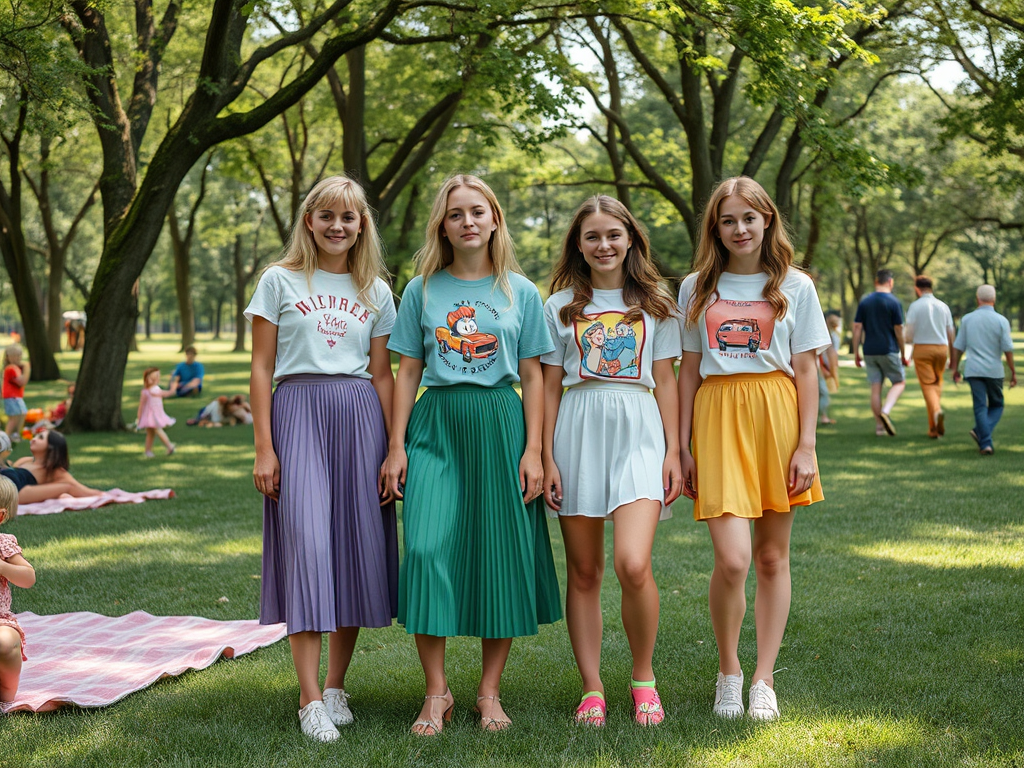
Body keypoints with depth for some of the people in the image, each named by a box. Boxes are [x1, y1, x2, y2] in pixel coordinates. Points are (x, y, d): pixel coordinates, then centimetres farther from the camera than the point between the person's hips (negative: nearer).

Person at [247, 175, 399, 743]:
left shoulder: (375, 291, 13)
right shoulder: (280, 281, 6)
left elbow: (382, 376, 12)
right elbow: (262, 369, 3)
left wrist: (396, 450, 5)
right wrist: (264, 448, -4)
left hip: (360, 416, 3)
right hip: (298, 412, -3)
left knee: (357, 546, 1)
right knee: (305, 544, -10)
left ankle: (336, 686, 14)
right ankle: (310, 699, -7)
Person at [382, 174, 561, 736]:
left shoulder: (521, 293, 8)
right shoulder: (422, 290, 9)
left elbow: (532, 377, 6)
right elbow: (407, 373, 9)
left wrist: (533, 451, -3)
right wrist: (396, 446, 1)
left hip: (500, 425, 0)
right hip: (435, 424, 0)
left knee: (502, 553, 0)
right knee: (426, 547, -12)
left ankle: (490, 691, 13)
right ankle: (436, 692, 0)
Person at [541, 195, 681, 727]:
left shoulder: (653, 305, 11)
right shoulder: (560, 306, 10)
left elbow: (665, 381, 10)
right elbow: (550, 386, 9)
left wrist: (673, 452, 2)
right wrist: (546, 458, 2)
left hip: (638, 432, -1)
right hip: (578, 433, 1)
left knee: (633, 565, -17)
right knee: (583, 572, 3)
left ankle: (644, 678, 3)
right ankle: (592, 689, 12)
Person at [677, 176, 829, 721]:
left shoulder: (794, 287, 6)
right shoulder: (697, 288, 10)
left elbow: (805, 370, 5)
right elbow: (689, 370, 11)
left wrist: (806, 445, -3)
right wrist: (682, 446, 6)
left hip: (777, 414, 1)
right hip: (717, 415, 0)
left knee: (772, 556, 4)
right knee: (732, 559, -13)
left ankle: (763, 680, 15)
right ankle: (728, 671, 9)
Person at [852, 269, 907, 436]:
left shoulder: (864, 302, 5)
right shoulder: (894, 302, -6)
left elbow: (857, 328, 2)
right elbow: (899, 330, -6)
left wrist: (856, 353, 7)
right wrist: (903, 354, 3)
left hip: (869, 352, 4)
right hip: (888, 350, -4)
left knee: (875, 387, 7)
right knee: (899, 382, 8)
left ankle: (879, 426, 7)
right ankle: (885, 411, -15)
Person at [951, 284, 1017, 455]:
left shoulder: (967, 319, 2)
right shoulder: (1001, 320, -5)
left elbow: (958, 347, 4)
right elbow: (1007, 349, -6)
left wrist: (955, 368, 15)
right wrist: (1013, 372, 2)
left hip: (973, 370, 1)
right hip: (994, 370, -1)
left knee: (980, 407, 4)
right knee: (996, 406, 13)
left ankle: (986, 443, -6)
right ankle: (981, 431, -11)